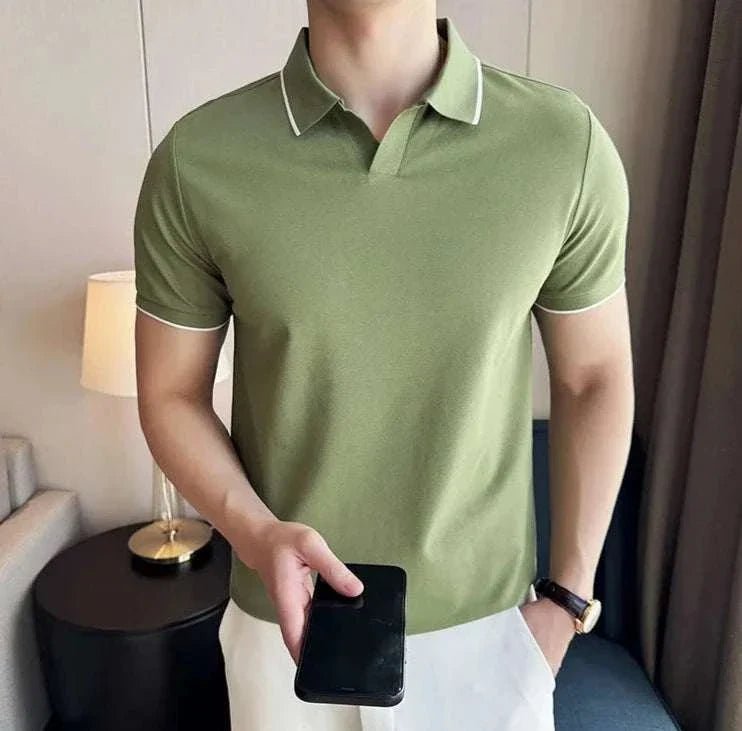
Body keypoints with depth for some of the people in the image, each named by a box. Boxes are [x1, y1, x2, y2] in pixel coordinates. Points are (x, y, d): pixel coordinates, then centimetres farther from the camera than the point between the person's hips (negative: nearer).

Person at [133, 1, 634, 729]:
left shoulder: (567, 144, -14)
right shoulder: (195, 160, -14)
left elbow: (594, 380, -3)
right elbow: (171, 394, -4)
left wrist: (569, 595, 0)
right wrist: (255, 533, -21)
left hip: (485, 616, 1)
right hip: (287, 615, 1)